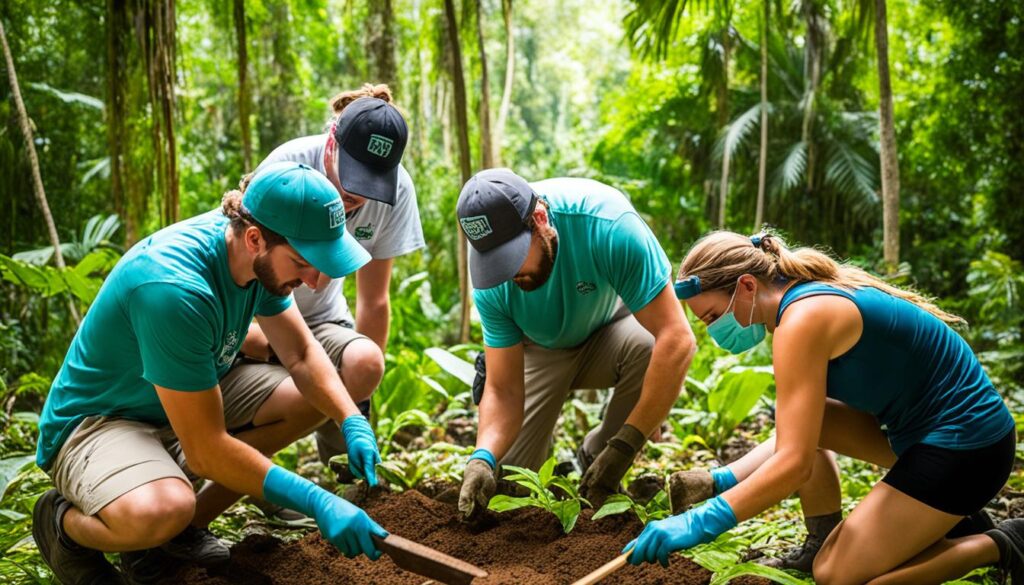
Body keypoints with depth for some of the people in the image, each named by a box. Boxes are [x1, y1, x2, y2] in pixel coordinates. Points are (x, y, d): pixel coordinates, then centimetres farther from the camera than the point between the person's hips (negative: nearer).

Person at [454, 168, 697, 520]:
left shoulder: (607, 224, -39)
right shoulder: (491, 286, -27)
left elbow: (677, 339, -40)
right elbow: (503, 390, -22)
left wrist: (623, 449, -40)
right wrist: (482, 457, -43)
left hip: (610, 329, -1)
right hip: (540, 349, 2)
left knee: (648, 347, -37)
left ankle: (596, 456, -10)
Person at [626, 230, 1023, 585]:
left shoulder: (803, 318, -23)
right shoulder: (807, 297, 6)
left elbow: (794, 463, -29)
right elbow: (794, 438, 10)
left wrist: (701, 522, -29)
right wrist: (724, 480, 1)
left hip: (967, 443, -10)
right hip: (929, 428, 10)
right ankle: (822, 545, 18)